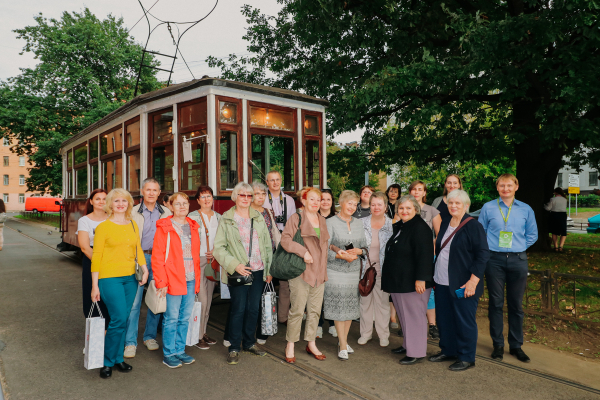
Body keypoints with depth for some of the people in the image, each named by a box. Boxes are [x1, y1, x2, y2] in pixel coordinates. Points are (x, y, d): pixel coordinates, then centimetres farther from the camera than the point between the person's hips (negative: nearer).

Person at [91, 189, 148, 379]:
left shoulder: (133, 225, 10)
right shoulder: (103, 227, -4)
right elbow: (96, 256, -3)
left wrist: (144, 268, -1)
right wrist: (95, 285, -5)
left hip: (130, 278, 5)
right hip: (110, 278, -5)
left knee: (122, 320, 10)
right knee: (119, 319, -10)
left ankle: (118, 358, 25)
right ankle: (107, 361, 9)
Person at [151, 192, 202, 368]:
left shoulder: (193, 226, 12)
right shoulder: (164, 227, -5)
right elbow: (157, 256, -8)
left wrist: (197, 278, 10)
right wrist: (161, 282, -13)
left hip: (191, 280, 6)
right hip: (173, 280, -5)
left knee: (185, 318, 12)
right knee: (172, 319, 2)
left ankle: (180, 350, 26)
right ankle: (169, 354, 17)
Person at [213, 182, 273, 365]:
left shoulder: (258, 217, 10)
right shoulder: (226, 219, -2)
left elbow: (267, 244, 13)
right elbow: (218, 248, -6)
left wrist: (269, 269, 9)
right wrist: (234, 265, -16)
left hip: (258, 271, 4)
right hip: (238, 273, -4)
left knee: (253, 309, 10)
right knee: (238, 309, -1)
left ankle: (249, 343, 28)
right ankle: (234, 348, 13)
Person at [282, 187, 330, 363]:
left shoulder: (322, 220, 15)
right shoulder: (296, 218, -5)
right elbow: (285, 239, -15)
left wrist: (324, 269, 16)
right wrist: (303, 251, -23)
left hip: (319, 272, 6)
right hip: (301, 271, -6)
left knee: (315, 309, 12)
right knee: (297, 309, -2)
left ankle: (311, 343, 26)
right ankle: (290, 345, 15)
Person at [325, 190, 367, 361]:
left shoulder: (359, 223, 9)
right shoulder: (331, 223, -6)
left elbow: (365, 246, 12)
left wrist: (358, 251, -8)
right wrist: (341, 256, -21)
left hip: (354, 270, 4)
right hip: (335, 270, -4)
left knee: (350, 307, 9)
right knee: (338, 307, -1)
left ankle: (343, 341, 26)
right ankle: (343, 346, 10)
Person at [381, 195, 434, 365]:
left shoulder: (420, 228, -16)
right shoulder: (399, 226, 13)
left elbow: (424, 255, -23)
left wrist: (421, 279, -27)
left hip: (413, 282, -9)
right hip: (398, 281, 9)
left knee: (414, 315, 0)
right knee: (403, 314, 19)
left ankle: (416, 352, 11)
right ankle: (408, 344, 34)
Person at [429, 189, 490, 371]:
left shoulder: (473, 226, -10)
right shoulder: (444, 224, 11)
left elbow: (483, 255, -13)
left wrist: (473, 281, -19)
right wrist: (436, 274, 16)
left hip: (463, 284, -6)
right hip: (442, 282, 7)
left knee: (464, 320, 4)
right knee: (444, 318, 14)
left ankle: (466, 358, 19)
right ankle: (448, 350, 31)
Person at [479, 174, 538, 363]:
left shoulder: (526, 210, 7)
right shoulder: (488, 208, 3)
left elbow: (532, 235, 14)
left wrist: (518, 246, 4)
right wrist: (488, 248, -1)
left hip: (518, 260, 1)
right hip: (495, 260, -1)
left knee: (516, 304, 8)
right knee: (496, 303, 4)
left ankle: (516, 345, 21)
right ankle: (498, 344, 16)